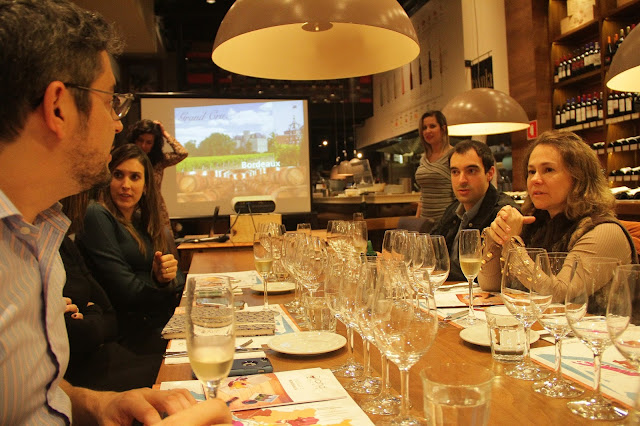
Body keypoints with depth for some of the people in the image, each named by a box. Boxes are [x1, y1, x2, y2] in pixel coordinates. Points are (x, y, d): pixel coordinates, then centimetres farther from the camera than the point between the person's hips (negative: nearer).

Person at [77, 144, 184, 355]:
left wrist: (165, 277, -15)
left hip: (168, 322, 7)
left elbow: (177, 278, 6)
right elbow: (125, 290, -14)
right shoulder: (97, 216, -7)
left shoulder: (143, 220, 15)